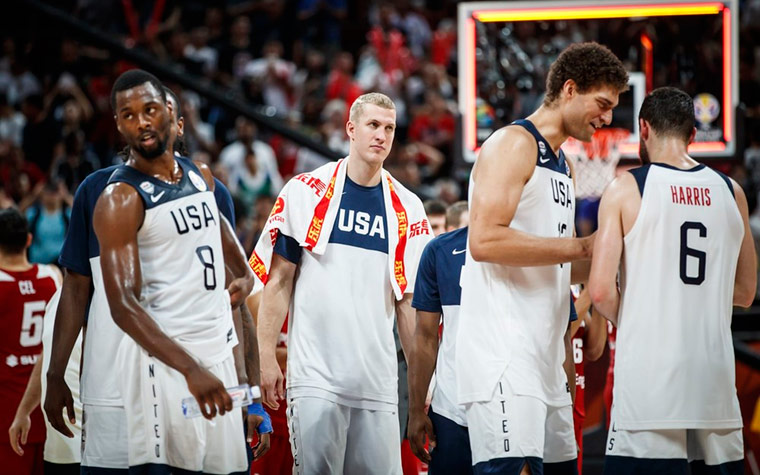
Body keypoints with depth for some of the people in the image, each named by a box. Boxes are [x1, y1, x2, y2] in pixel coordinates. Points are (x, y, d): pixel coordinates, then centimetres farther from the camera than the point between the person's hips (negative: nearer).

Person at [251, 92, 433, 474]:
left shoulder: (407, 210, 10)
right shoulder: (306, 192, 2)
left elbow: (408, 301, 13)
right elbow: (278, 281, 3)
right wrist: (267, 358, -3)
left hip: (378, 381, 3)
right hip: (315, 375, -3)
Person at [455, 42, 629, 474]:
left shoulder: (563, 166, 23)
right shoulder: (514, 144, -6)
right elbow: (484, 240, -20)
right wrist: (581, 247, -15)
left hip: (544, 357, 10)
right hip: (502, 356, -10)